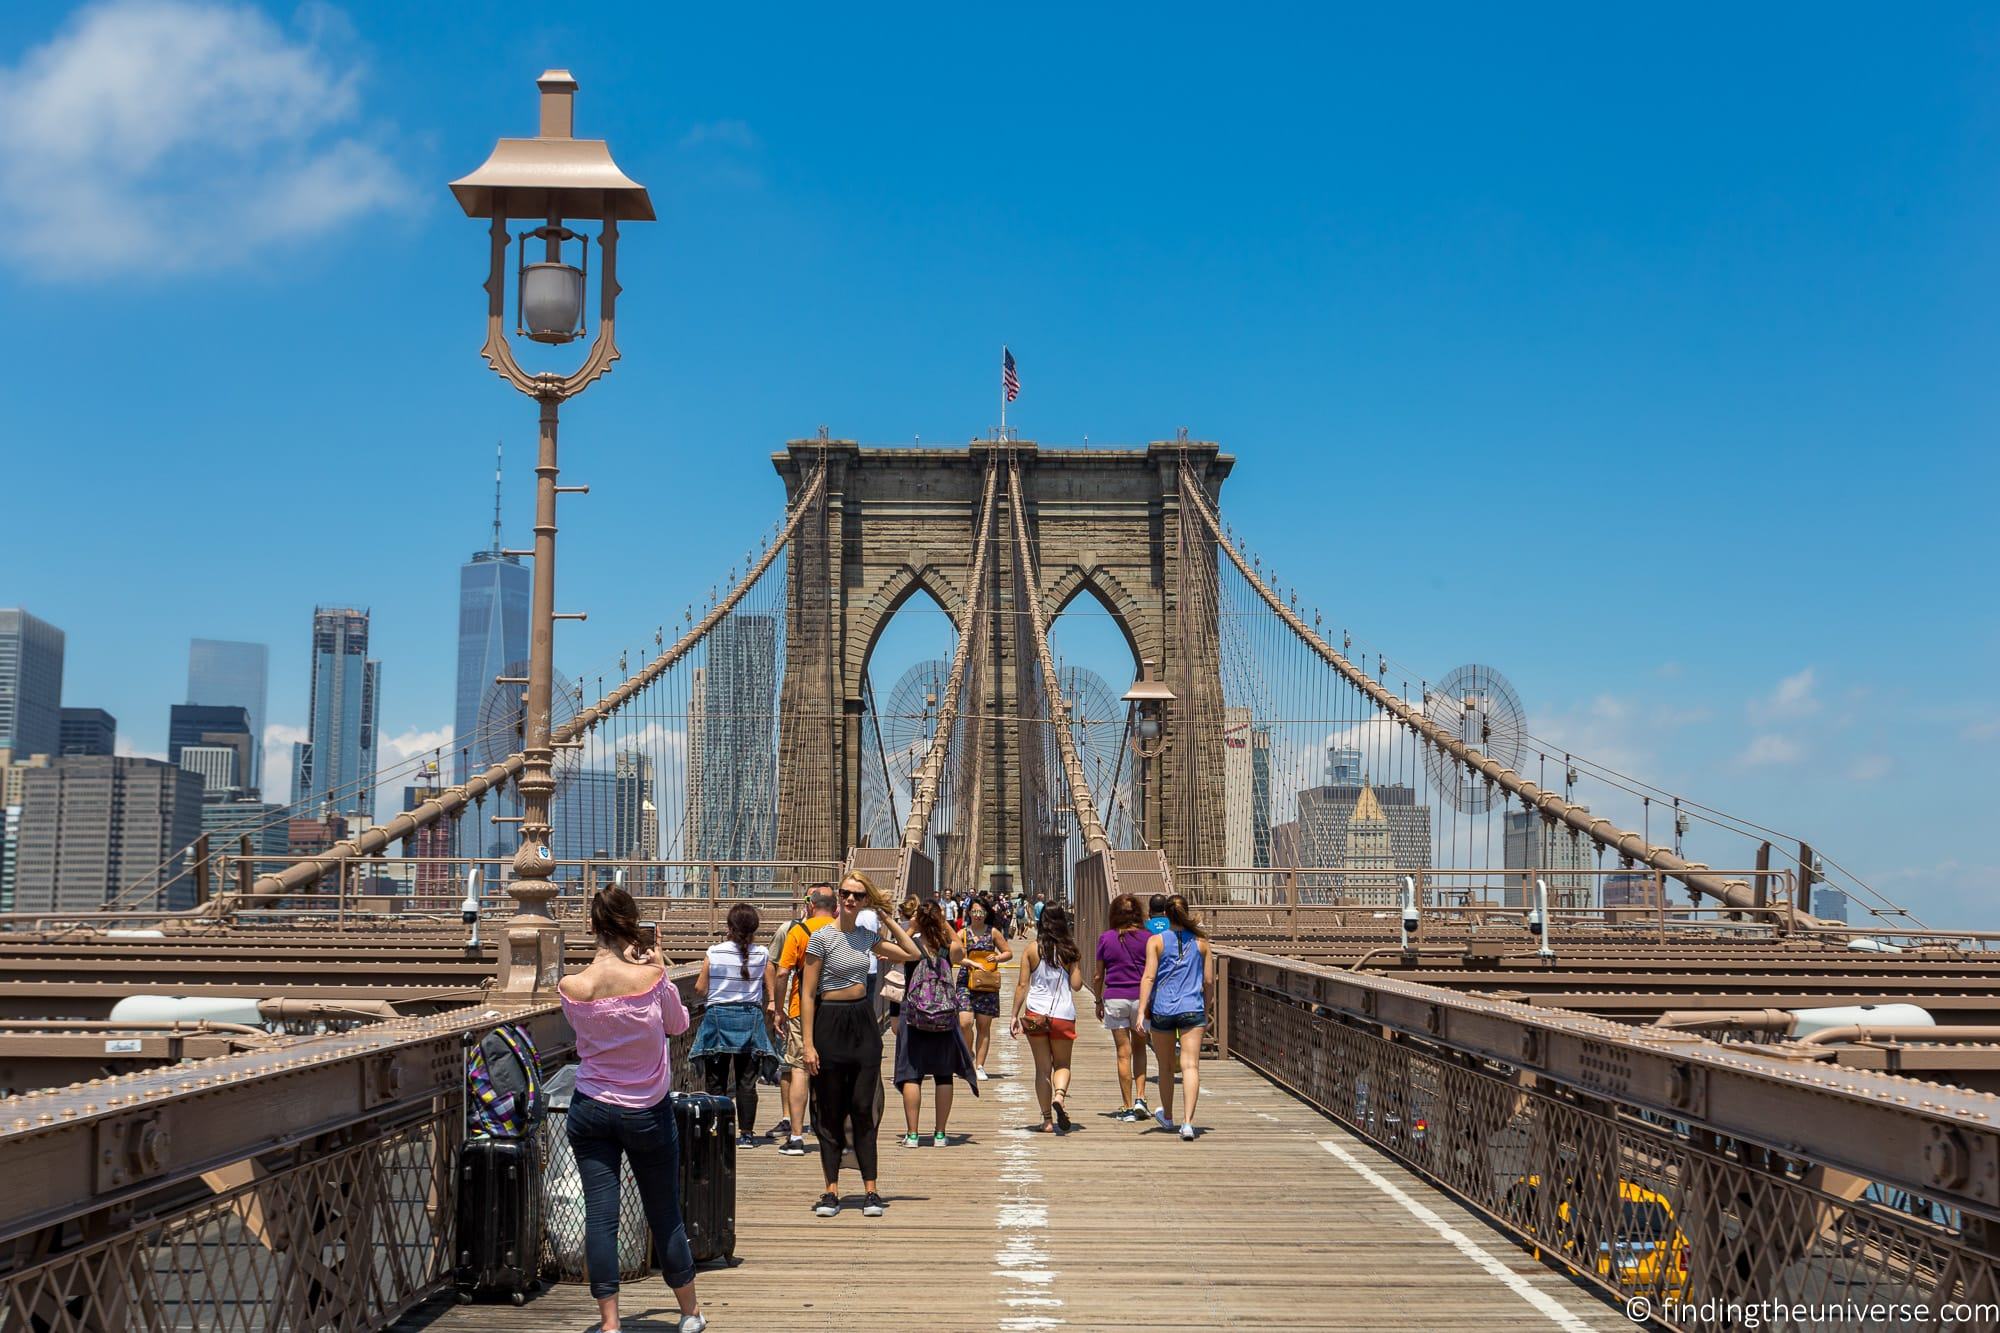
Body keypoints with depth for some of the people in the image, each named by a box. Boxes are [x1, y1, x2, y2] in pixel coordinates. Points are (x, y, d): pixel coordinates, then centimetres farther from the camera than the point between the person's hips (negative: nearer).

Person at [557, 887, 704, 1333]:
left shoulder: (571, 987, -11)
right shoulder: (651, 977, -16)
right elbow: (679, 1024, 3)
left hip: (591, 1109, 1)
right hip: (647, 1112, -1)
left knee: (599, 1215, 3)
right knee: (665, 1213, 12)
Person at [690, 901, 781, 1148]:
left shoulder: (714, 952, -6)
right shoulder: (762, 954, -4)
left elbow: (700, 989, -2)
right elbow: (773, 991, -2)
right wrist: (772, 1010, 13)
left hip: (718, 1017, -1)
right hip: (750, 1018, 1)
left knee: (716, 1082, 7)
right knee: (747, 1082, 6)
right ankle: (746, 1133, 6)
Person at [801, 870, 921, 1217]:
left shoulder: (867, 936, 7)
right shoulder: (822, 937, -7)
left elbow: (912, 953, 14)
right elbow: (809, 993, -8)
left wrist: (889, 920, 9)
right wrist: (808, 1044, -12)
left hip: (863, 1022, 4)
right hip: (830, 1023, -4)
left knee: (863, 1109, 3)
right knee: (830, 1112, 3)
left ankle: (870, 1190, 5)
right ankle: (831, 1191, 10)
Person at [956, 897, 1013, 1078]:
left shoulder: (993, 932, 6)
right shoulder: (963, 933, 4)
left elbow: (1009, 953, 13)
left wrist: (997, 958, -7)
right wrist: (972, 963, -22)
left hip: (988, 984, 1)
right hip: (966, 982, -1)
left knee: (984, 1026, 4)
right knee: (965, 1022, -15)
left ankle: (979, 1066, 12)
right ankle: (968, 1055, 13)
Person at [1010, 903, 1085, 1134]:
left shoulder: (1031, 949, -1)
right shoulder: (1070, 951, -1)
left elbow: (1022, 985, -2)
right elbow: (1076, 985, -3)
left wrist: (1015, 1015, 3)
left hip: (1035, 1013, 0)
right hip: (1063, 1015, 0)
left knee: (1042, 1067, 8)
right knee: (1062, 1064, 14)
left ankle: (1047, 1119, 7)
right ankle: (1059, 1096, -17)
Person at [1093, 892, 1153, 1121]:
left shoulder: (1105, 939, -1)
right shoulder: (1146, 938, -2)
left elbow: (1099, 976, 3)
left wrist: (1098, 1002, 15)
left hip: (1114, 999, 0)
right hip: (1141, 998, 0)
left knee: (1123, 1053, 3)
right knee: (1139, 1047, 18)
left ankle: (1128, 1108, 5)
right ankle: (1140, 1098, 6)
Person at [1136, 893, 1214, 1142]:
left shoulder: (1156, 941, -1)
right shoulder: (1200, 942, 4)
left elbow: (1149, 977, -9)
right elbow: (1209, 981, 7)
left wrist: (1141, 1011, -11)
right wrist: (1206, 1010, 22)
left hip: (1162, 1010, 0)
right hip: (1192, 1010, 0)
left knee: (1165, 1067, 16)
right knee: (1190, 1065, -5)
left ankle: (1167, 1117, 33)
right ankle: (1187, 1121, -19)